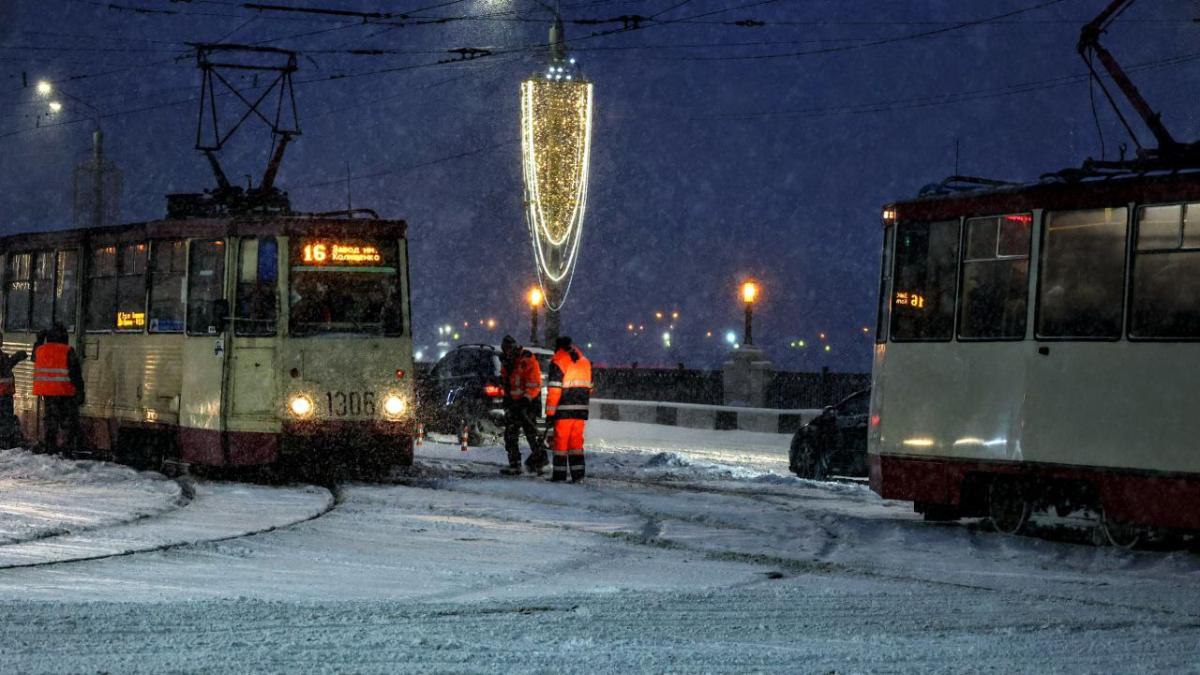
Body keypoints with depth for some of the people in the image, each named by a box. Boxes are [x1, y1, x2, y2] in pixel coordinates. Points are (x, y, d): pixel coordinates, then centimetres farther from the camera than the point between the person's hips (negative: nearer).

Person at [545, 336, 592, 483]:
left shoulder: (558, 362, -5)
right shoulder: (584, 361, 14)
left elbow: (554, 389, -10)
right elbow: (588, 387, 16)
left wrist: (550, 413, -9)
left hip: (564, 410, -5)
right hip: (581, 409, 5)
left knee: (561, 439, 1)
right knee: (576, 440, 10)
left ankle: (559, 473, 1)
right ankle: (578, 473, 4)